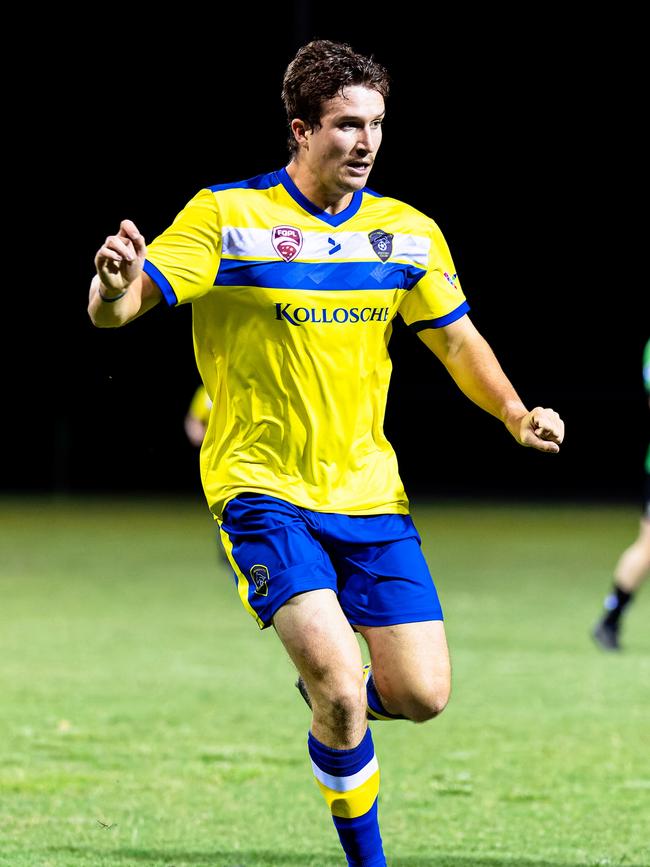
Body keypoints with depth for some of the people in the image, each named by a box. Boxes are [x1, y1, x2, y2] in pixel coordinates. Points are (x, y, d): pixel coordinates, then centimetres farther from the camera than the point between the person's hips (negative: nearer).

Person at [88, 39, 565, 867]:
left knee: (420, 695, -3)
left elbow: (456, 339, 17)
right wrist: (113, 285, -39)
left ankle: (328, 694, 33)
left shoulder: (409, 232, 5)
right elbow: (114, 309, -14)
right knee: (340, 684, -22)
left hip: (368, 490, 5)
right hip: (262, 488, -5)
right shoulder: (226, 216, -9)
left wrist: (516, 415, -1)